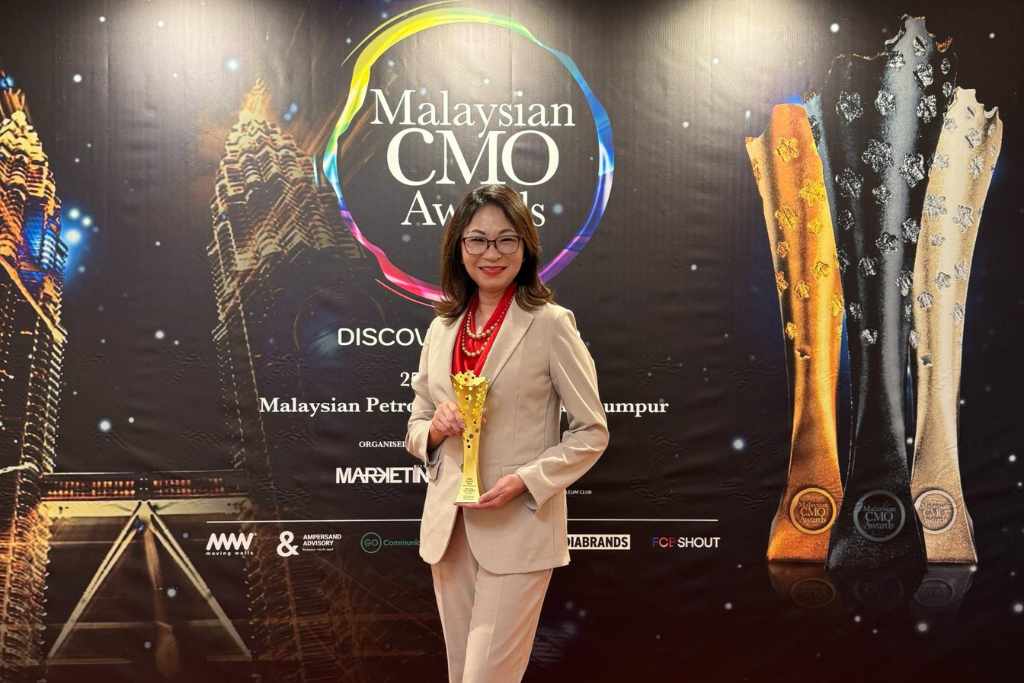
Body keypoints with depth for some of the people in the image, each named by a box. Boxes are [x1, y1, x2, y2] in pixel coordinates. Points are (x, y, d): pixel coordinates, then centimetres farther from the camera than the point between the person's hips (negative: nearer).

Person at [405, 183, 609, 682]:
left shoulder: (550, 324, -7)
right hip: (448, 524, 5)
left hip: (519, 525, -5)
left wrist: (525, 480, -18)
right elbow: (416, 427, 15)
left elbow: (592, 431, -5)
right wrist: (434, 428, -8)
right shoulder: (442, 328, 8)